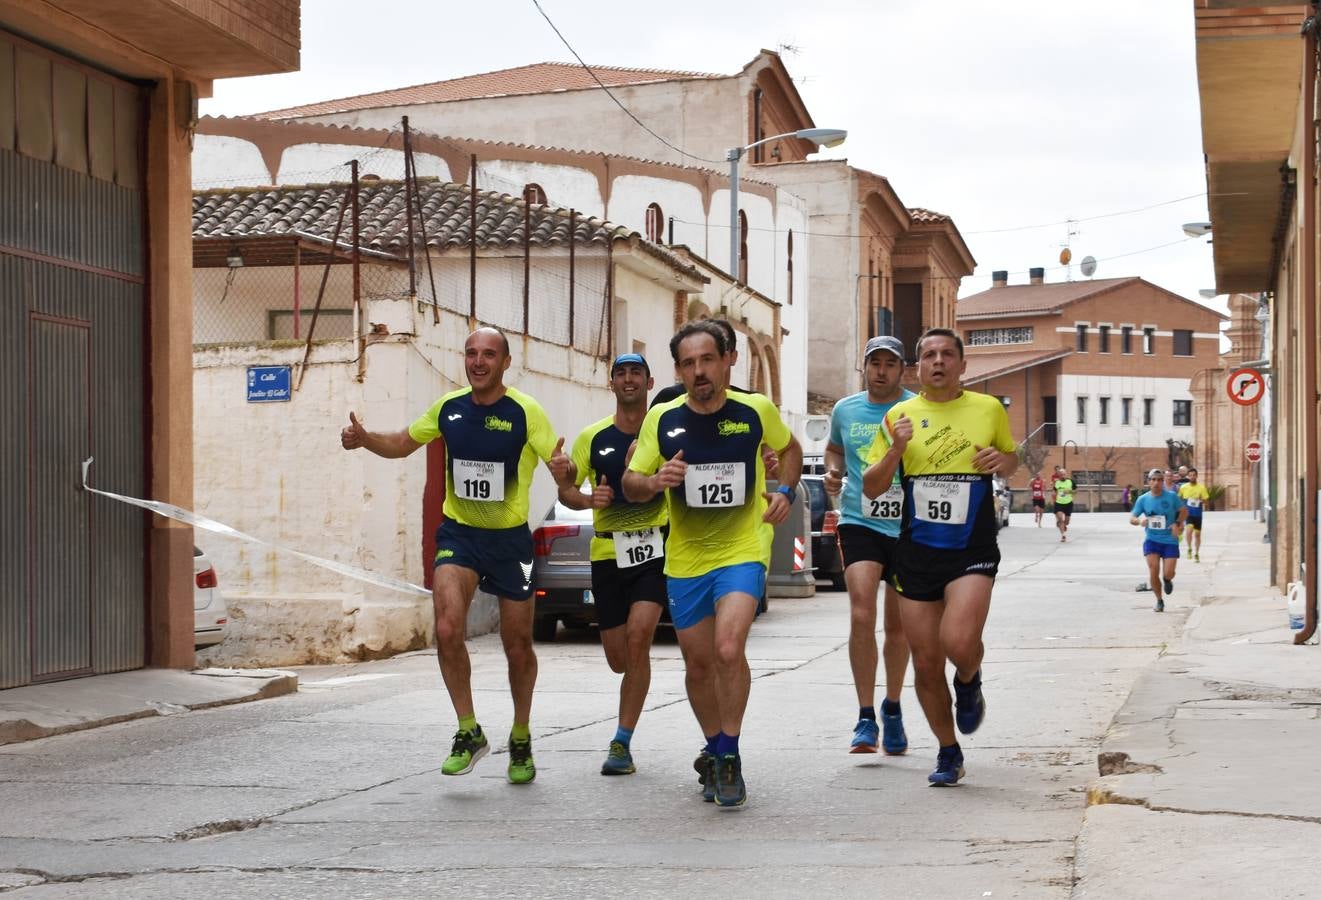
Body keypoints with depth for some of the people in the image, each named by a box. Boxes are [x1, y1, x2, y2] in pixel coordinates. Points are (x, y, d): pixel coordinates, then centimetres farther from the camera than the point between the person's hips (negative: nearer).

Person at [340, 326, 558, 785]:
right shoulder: (448, 407, -1)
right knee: (447, 630, -19)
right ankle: (469, 733, -4)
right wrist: (365, 438, -5)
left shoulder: (525, 411, -13)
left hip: (510, 539, -2)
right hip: (458, 534, 2)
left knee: (518, 647, 8)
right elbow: (403, 443, 14)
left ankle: (521, 739, 31)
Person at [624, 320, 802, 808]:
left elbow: (789, 448, 16)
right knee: (698, 665, 12)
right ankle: (714, 751, 35)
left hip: (742, 552, -3)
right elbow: (629, 484, 3)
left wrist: (785, 490, -2)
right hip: (684, 559, 3)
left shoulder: (756, 411, -5)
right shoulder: (662, 419, -3)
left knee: (728, 650, -23)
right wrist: (653, 481, -19)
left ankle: (728, 759, -8)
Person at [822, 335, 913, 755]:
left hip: (909, 527, 0)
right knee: (862, 615, -17)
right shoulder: (845, 410, 6)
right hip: (860, 523, 0)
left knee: (898, 624, 11)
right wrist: (834, 472, 4)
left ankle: (892, 709, 32)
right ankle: (866, 719, -10)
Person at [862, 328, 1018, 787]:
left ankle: (969, 682, 13)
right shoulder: (900, 415, 3)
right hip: (916, 553, 2)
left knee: (959, 642, -24)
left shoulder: (989, 409, 3)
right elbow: (870, 487, 4)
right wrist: (895, 451, -14)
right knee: (926, 662, 4)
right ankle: (948, 753, 23)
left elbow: (1011, 460, 19)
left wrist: (1003, 461, -5)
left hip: (973, 551, -2)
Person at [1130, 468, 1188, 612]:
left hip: (1170, 541, -1)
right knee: (1153, 570, -14)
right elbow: (1131, 518, 3)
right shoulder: (1143, 499, -1)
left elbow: (1184, 511, 7)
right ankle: (1159, 600, 8)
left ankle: (1167, 580, 31)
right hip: (1152, 540, 1)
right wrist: (1139, 521, -20)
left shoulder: (1171, 496, -4)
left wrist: (1177, 523, -10)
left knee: (1168, 573, -10)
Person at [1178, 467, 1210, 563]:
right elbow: (1179, 499, 14)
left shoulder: (1202, 488, -2)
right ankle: (1190, 549, -5)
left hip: (1197, 514, 1)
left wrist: (1202, 501, -21)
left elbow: (1206, 501, -1)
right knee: (1189, 530, -24)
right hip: (1187, 514, -1)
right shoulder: (1183, 488, 0)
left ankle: (1196, 554, 24)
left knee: (1197, 534, 9)